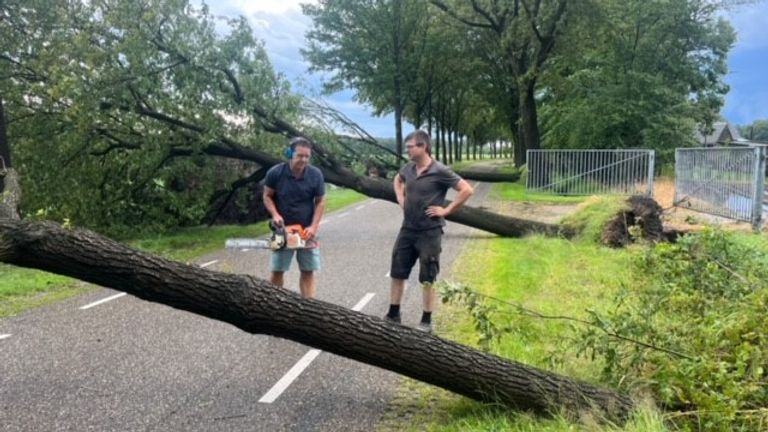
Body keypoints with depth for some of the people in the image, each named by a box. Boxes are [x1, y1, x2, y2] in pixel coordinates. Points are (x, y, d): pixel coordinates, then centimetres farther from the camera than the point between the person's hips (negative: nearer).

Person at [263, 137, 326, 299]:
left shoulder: (316, 175, -11)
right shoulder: (275, 173, -13)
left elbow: (320, 202, -3)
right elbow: (267, 196, 0)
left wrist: (314, 226, -12)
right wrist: (275, 215, -16)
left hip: (307, 230, 1)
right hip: (283, 230, 0)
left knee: (308, 271, 4)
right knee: (277, 270, 6)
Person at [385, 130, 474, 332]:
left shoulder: (439, 171, -16)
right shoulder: (408, 168, 3)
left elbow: (467, 190, -17)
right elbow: (397, 180, 27)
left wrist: (446, 210, -16)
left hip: (429, 232, -6)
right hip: (407, 229, 6)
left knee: (427, 279, 3)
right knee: (397, 273, 11)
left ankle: (426, 321, 16)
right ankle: (393, 314, 24)